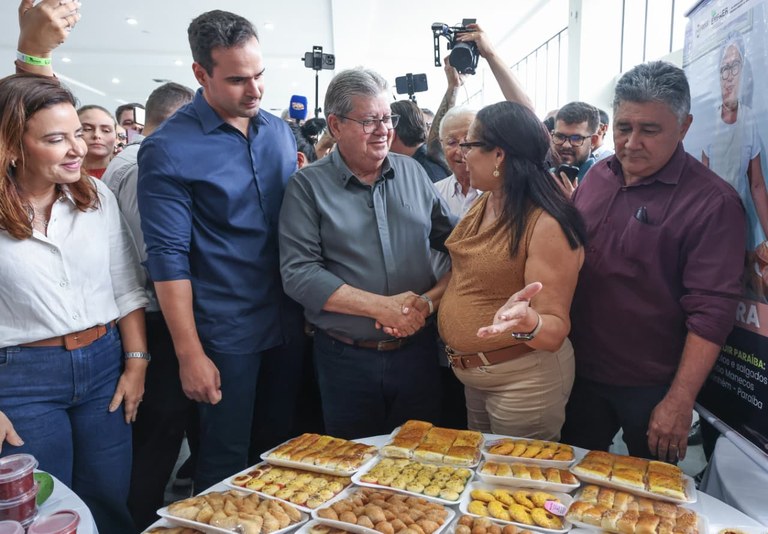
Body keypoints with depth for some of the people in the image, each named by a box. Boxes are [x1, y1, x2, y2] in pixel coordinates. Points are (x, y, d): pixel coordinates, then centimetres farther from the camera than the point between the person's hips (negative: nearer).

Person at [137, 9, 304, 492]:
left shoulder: (280, 130, 6)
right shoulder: (168, 149, -11)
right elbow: (169, 256, -12)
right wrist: (189, 354, -12)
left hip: (290, 321, 5)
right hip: (226, 332, -5)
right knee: (226, 461, 11)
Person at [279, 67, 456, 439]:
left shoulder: (413, 172, 6)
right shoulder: (308, 185, -5)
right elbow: (298, 274, -14)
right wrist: (381, 306, -17)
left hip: (417, 349, 3)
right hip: (345, 357, -2)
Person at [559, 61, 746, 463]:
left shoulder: (712, 203, -17)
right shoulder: (598, 175, 1)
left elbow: (710, 312, -19)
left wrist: (680, 400, -20)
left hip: (650, 387, -4)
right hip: (579, 370, 5)